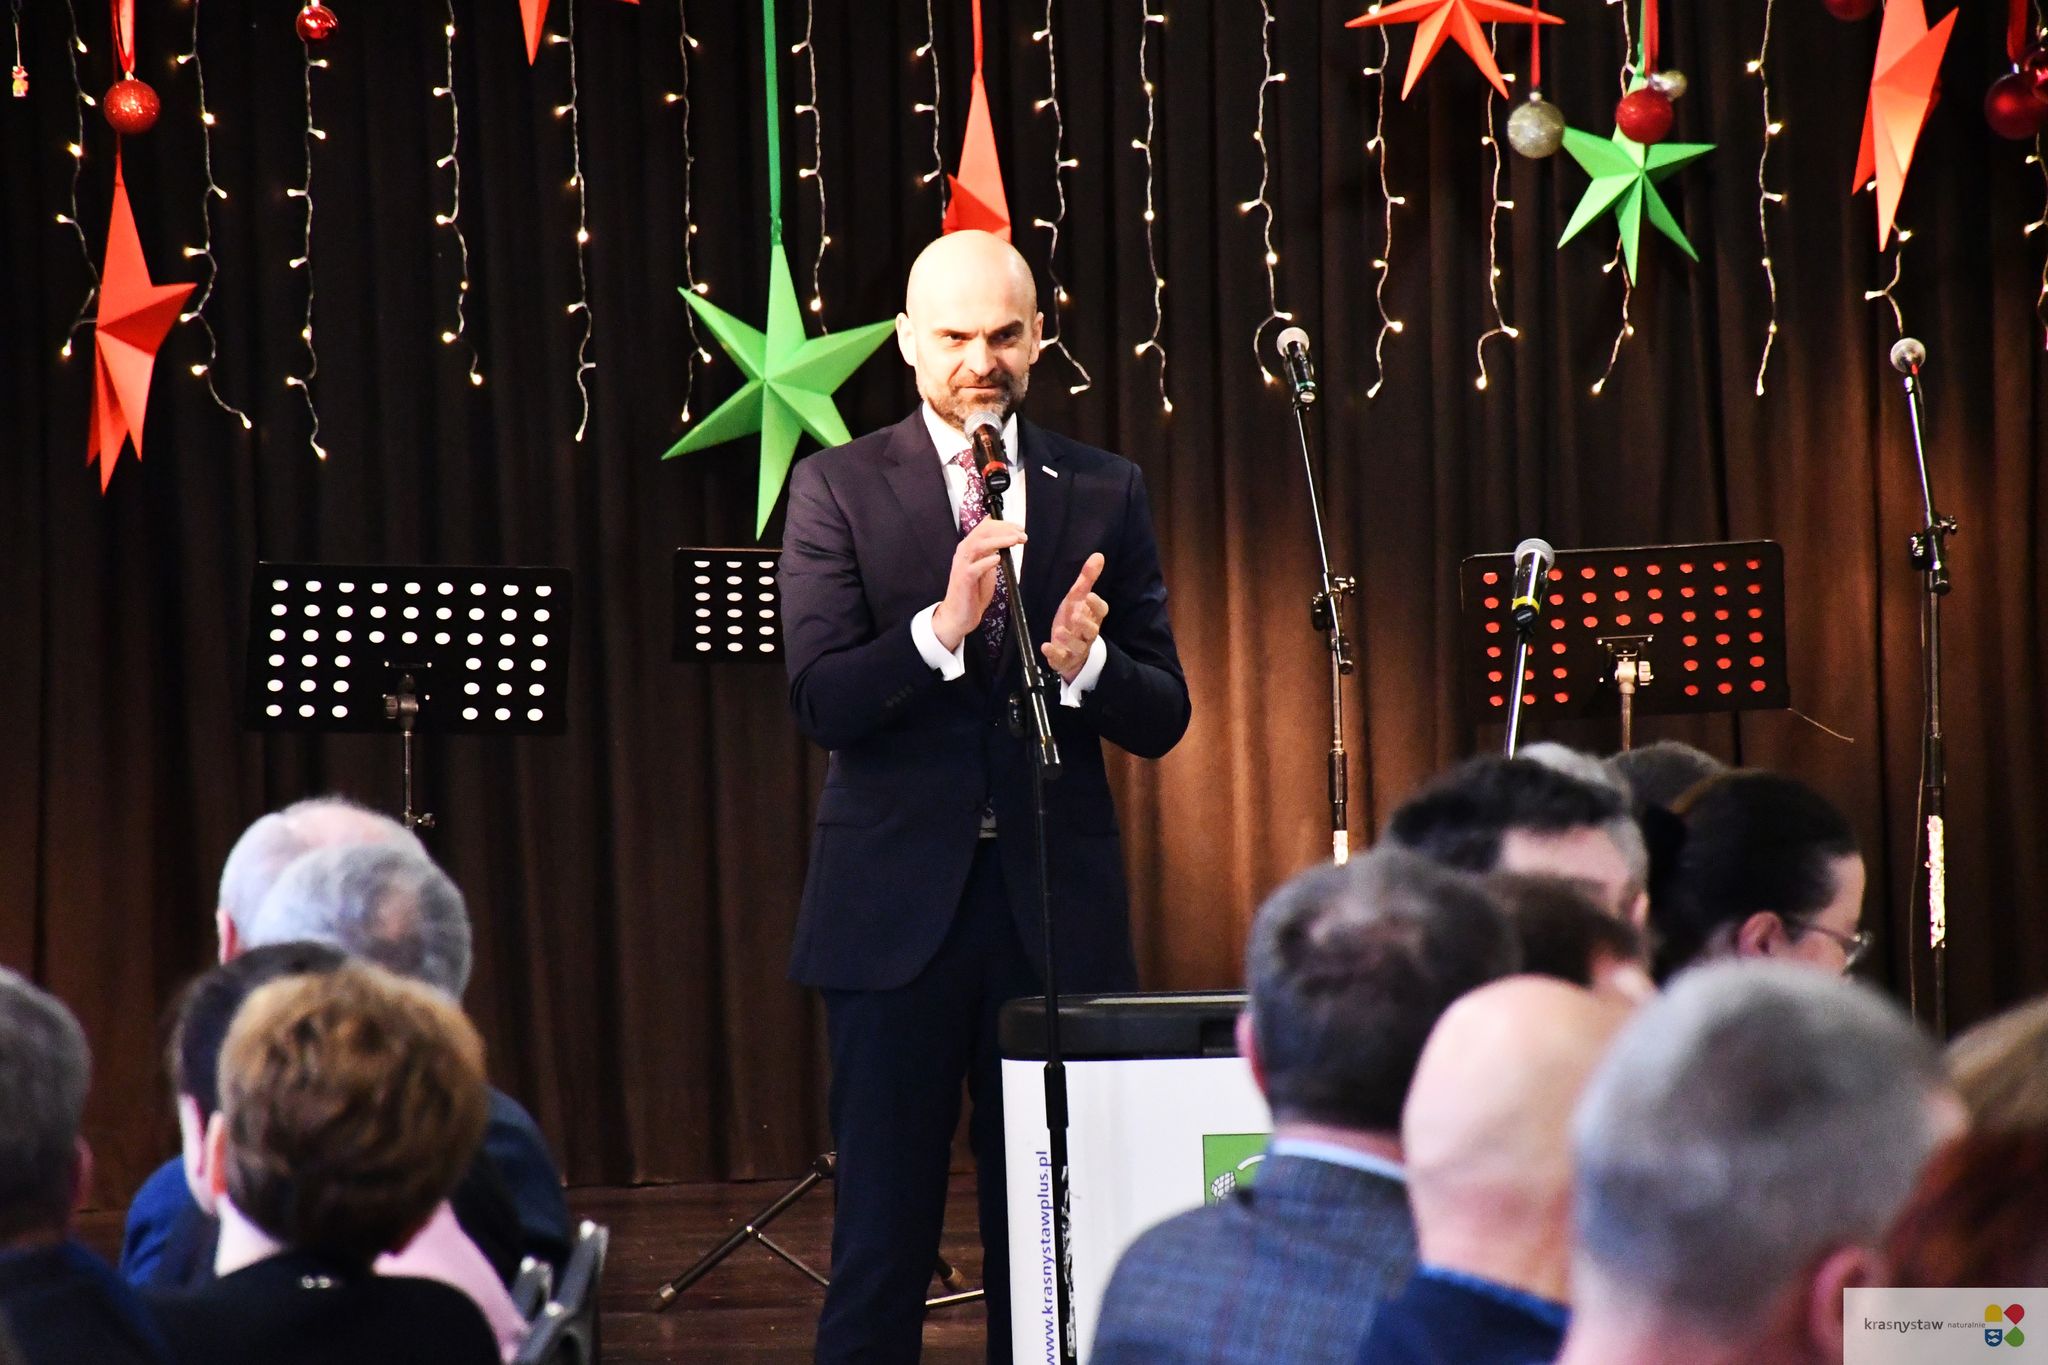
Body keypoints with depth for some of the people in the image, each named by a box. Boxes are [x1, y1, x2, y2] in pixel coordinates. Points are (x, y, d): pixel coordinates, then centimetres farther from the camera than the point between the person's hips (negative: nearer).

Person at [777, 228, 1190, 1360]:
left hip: (1055, 908, 2)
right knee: (880, 1239, 0)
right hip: (897, 902, -2)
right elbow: (820, 702, -7)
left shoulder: (1105, 494, 8)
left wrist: (1083, 663, -16)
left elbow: (1161, 719, 6)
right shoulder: (840, 488, 2)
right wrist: (942, 625, -23)